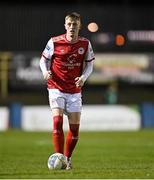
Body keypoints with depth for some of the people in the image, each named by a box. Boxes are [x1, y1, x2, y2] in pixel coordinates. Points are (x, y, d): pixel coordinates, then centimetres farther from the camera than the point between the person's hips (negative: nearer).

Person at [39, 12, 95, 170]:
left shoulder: (85, 44, -2)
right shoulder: (54, 42, -8)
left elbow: (89, 64, 7)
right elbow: (44, 59, 4)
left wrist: (83, 77, -13)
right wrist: (45, 71, -17)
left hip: (75, 90, 3)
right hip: (56, 88, -2)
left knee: (75, 127, 3)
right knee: (57, 121, -20)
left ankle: (67, 159, 21)